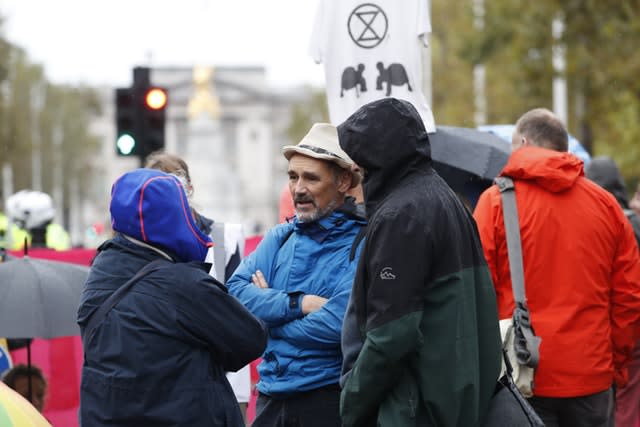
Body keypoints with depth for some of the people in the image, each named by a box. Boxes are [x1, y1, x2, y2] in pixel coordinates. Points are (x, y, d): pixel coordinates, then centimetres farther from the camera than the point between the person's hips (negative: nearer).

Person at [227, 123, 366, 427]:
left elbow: (338, 324, -20)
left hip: (330, 399, -5)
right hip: (272, 397, 5)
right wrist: (298, 303, -15)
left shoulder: (362, 244, -10)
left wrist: (270, 308, -6)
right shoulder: (280, 238, 11)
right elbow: (235, 292, -1)